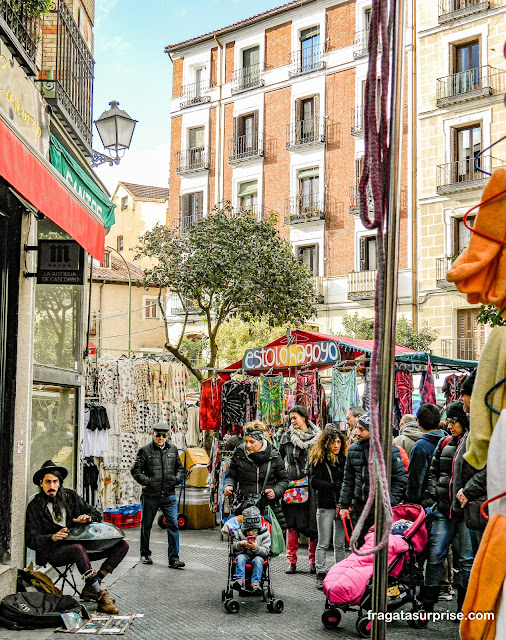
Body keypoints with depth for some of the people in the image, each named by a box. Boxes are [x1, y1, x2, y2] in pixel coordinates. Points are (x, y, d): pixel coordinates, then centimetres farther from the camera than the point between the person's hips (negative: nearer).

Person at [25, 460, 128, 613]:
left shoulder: (70, 496, 14)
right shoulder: (34, 507, 3)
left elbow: (96, 514, 17)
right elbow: (31, 539, -2)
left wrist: (88, 518, -7)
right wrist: (53, 537, -20)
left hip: (79, 543, 5)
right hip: (53, 552, -5)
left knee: (122, 545, -11)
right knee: (77, 549, -40)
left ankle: (90, 588, -19)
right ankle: (100, 594, -31)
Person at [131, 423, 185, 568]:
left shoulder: (173, 449, 10)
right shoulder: (145, 450, -2)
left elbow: (179, 467, 22)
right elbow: (135, 470, -2)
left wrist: (177, 479, 4)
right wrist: (147, 481, -13)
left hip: (169, 495, 2)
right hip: (150, 495, -2)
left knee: (173, 525, -7)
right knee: (146, 525, 11)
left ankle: (174, 558, -4)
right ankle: (145, 554, 29)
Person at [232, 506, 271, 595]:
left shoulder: (265, 534, -2)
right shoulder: (239, 533, 4)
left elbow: (266, 552, -8)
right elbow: (232, 548, 5)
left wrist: (256, 548, -26)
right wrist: (240, 544, -16)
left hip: (258, 556, -1)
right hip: (244, 555, 1)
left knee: (258, 560, -34)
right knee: (240, 557, -31)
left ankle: (255, 583, -45)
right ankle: (240, 580, -44)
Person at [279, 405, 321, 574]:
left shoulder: (317, 437, 6)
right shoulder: (287, 437, 8)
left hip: (312, 485, -1)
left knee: (313, 523, -1)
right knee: (292, 523, -3)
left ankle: (314, 561, 9)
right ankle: (292, 561, 3)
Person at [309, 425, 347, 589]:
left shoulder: (344, 459, 9)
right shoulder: (318, 459, -2)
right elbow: (314, 482, -11)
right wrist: (335, 486, -19)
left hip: (341, 505, 4)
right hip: (325, 506, -4)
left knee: (340, 543, 8)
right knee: (323, 543, 2)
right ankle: (320, 576, 7)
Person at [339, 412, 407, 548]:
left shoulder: (389, 450, -7)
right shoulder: (353, 450, 10)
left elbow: (400, 480, -7)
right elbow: (348, 480, 18)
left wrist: (390, 504, -13)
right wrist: (344, 505, 13)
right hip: (359, 508, 6)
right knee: (360, 545, 11)